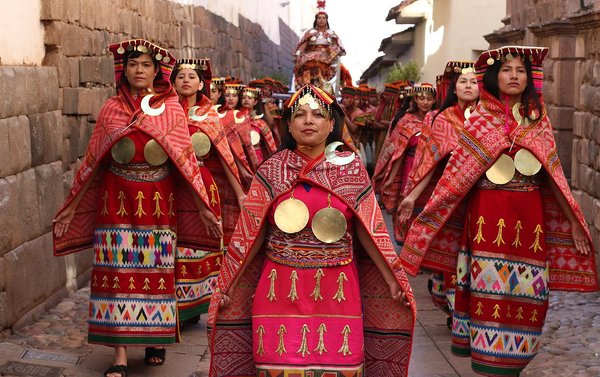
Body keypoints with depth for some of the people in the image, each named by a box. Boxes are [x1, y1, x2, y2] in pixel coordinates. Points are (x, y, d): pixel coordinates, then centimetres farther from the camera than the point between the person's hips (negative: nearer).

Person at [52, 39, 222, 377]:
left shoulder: (172, 110, 2)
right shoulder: (111, 109, 5)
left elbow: (186, 160, 1)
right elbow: (92, 161, 7)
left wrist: (203, 208, -3)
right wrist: (72, 207, 7)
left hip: (158, 203, 0)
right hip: (117, 202, 1)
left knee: (157, 272, 5)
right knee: (118, 273, -2)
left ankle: (156, 340, 23)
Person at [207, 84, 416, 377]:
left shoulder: (351, 168, 2)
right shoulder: (271, 170, 1)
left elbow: (369, 230, 3)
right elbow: (250, 233, 3)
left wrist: (392, 282, 1)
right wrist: (229, 287, 3)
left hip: (336, 292, 0)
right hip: (280, 291, 0)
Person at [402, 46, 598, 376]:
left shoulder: (538, 120, 10)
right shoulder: (481, 119, 3)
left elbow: (553, 174, 10)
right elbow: (455, 171, -1)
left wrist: (574, 222, 8)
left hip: (530, 218, 3)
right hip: (488, 215, -2)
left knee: (525, 290, 4)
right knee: (490, 286, -3)